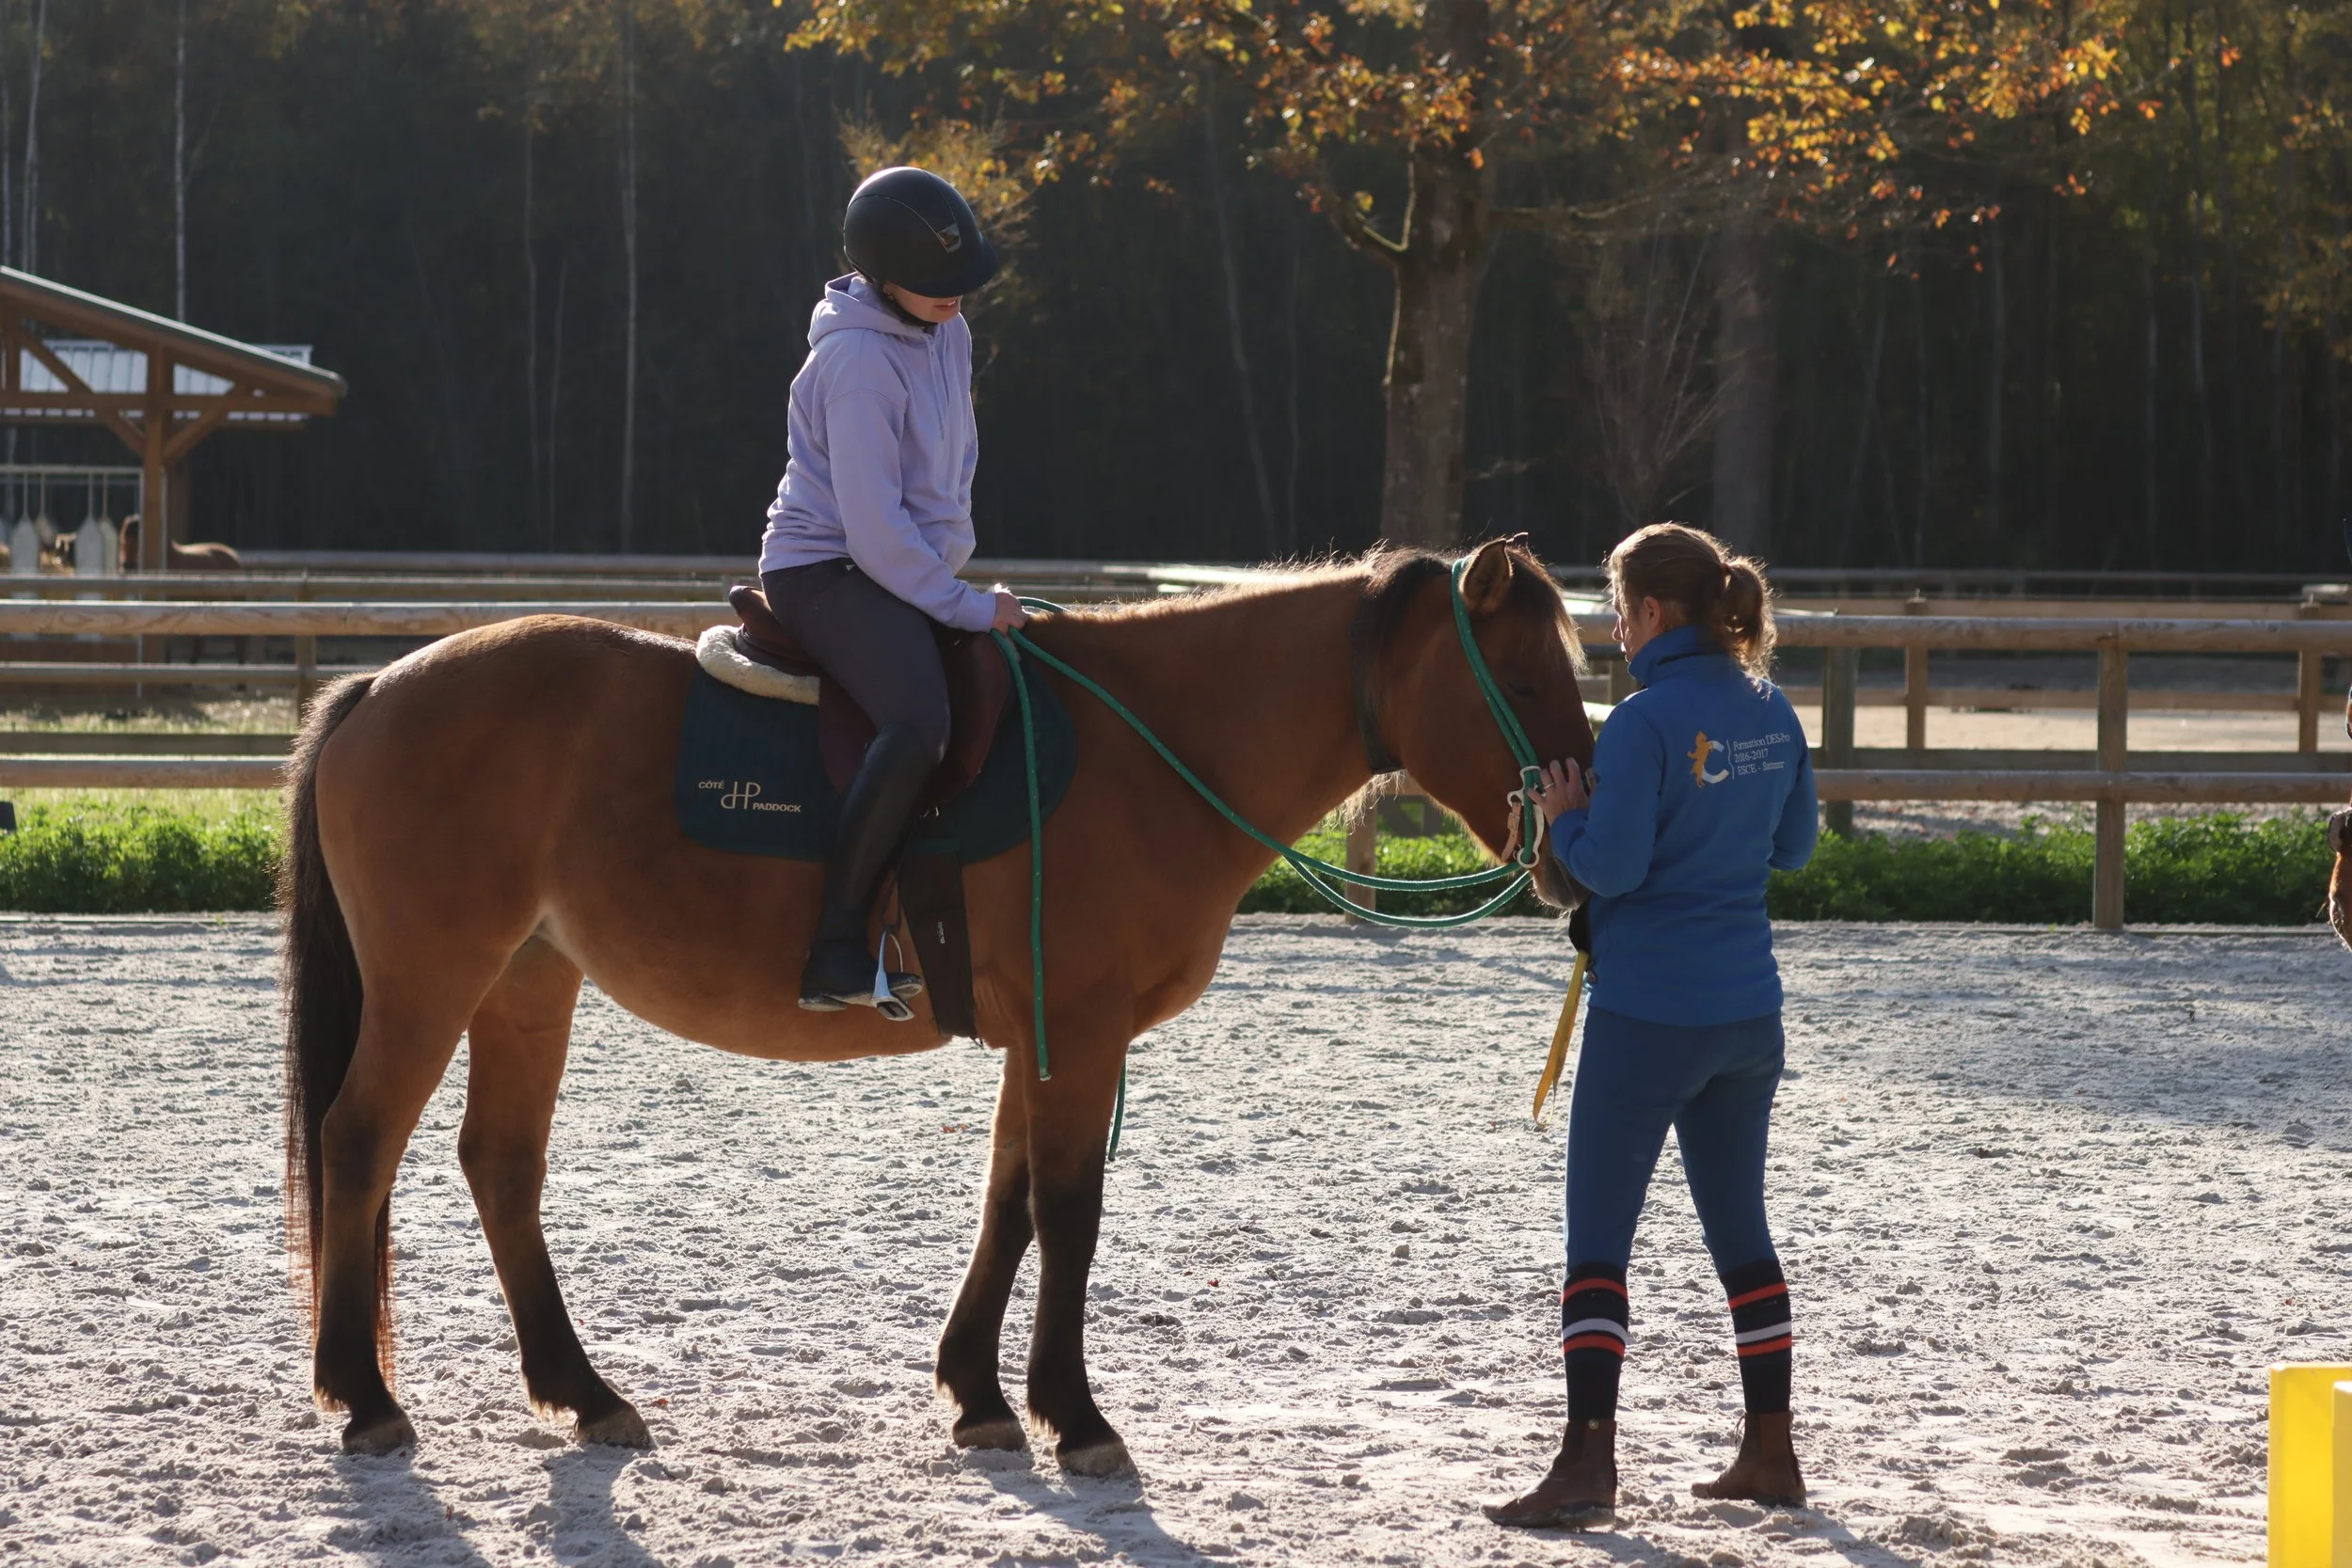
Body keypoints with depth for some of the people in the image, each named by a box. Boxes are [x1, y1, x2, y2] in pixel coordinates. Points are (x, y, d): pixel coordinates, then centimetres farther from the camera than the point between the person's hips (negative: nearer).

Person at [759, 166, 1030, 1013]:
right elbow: (875, 530, -21)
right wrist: (967, 607, -17)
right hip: (828, 571, -10)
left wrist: (955, 565, 11)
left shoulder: (948, 334, 8)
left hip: (913, 568, 10)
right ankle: (835, 954, -34)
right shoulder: (858, 363, -20)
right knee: (918, 721, -33)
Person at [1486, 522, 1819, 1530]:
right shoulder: (1771, 712, 5)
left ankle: (1587, 1463, -7)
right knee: (1739, 1225, 17)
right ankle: (1770, 1453, 21)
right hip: (1749, 1011, 7)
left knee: (1597, 1233, -2)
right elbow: (1794, 848, 15)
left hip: (1647, 1012, -7)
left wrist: (1567, 818, -2)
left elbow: (1610, 867, -20)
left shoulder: (1647, 720, -17)